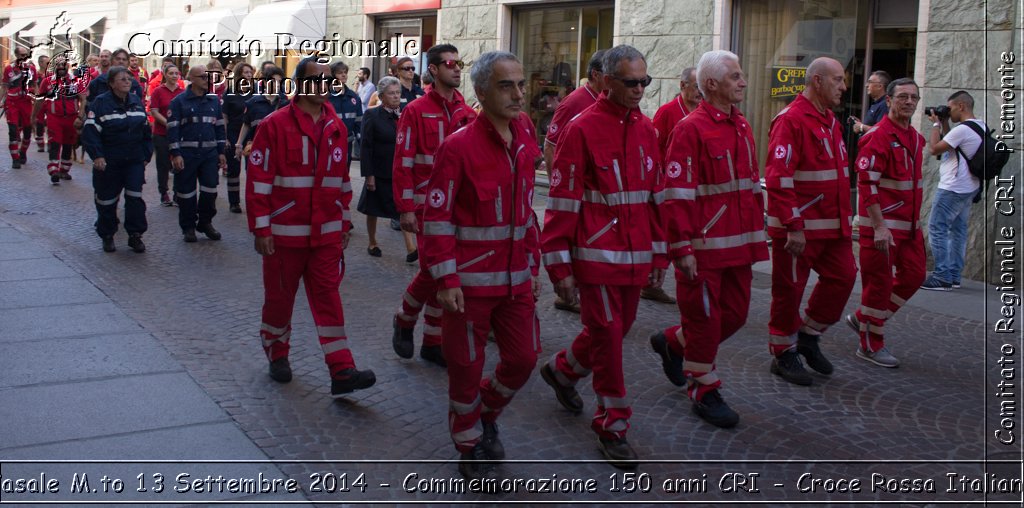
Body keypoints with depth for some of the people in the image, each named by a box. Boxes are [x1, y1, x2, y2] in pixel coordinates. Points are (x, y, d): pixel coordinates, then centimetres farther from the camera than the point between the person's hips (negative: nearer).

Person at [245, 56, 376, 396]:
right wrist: (261, 228, -12)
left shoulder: (335, 128, 7)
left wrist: (344, 222, 16)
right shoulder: (275, 125, -9)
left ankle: (341, 371, -2)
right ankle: (277, 355, 33)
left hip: (327, 234, 3)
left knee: (328, 298, 0)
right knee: (280, 297, 12)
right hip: (285, 233, -3)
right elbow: (258, 179, -10)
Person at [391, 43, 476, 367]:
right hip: (428, 204, -5)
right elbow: (403, 162, -9)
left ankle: (433, 343, 18)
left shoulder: (467, 113, 8)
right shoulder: (416, 111, -6)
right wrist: (405, 209, -14)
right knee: (432, 270, -10)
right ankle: (404, 320, 19)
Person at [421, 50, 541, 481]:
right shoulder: (458, 147, -14)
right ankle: (469, 448, 28)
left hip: (516, 279, 6)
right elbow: (437, 217, -14)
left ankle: (486, 413, 38)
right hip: (471, 281, -6)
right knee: (467, 365, 8)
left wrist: (533, 266, 13)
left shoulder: (523, 142, 5)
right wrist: (445, 279, -16)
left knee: (523, 357, 10)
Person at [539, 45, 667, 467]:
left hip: (635, 255, 7)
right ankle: (612, 425, 12)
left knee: (618, 328, 15)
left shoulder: (646, 129, 8)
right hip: (596, 254, -6)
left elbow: (656, 195, 14)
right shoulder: (582, 129, -11)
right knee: (607, 333, -2)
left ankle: (562, 370, 42)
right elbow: (562, 201, -12)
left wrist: (659, 253, 14)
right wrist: (559, 265, -12)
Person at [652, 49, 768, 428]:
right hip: (704, 247, -8)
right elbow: (676, 195, -16)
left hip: (739, 245, 8)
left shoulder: (741, 126, 12)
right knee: (704, 317, 4)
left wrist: (757, 234, 18)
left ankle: (675, 347, 36)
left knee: (735, 313, 15)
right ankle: (704, 390, 20)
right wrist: (682, 249, -19)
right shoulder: (690, 129, -13)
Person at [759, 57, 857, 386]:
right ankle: (784, 354, 16)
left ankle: (808, 336, 26)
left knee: (843, 276, 8)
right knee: (790, 288, 2)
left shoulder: (830, 121, 15)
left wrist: (845, 217, 18)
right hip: (798, 228, -9)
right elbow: (779, 179, -21)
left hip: (833, 225, 9)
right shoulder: (791, 121, -15)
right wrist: (794, 226, -23)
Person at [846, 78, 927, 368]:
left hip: (909, 224, 9)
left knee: (914, 274, 12)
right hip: (881, 223, -9)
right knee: (880, 282, -2)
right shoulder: (878, 137, -14)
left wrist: (916, 220, 19)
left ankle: (863, 318, 26)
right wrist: (879, 227, -23)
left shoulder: (915, 138, 13)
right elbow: (866, 184, -19)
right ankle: (871, 346, 11)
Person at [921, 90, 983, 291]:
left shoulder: (962, 129, -20)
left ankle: (942, 277, -9)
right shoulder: (981, 127, 12)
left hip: (952, 189, -10)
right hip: (968, 188, 10)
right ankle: (954, 275, 18)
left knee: (937, 229, -7)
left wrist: (936, 124, -5)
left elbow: (935, 148, -16)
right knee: (958, 229, 13)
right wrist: (944, 124, 13)